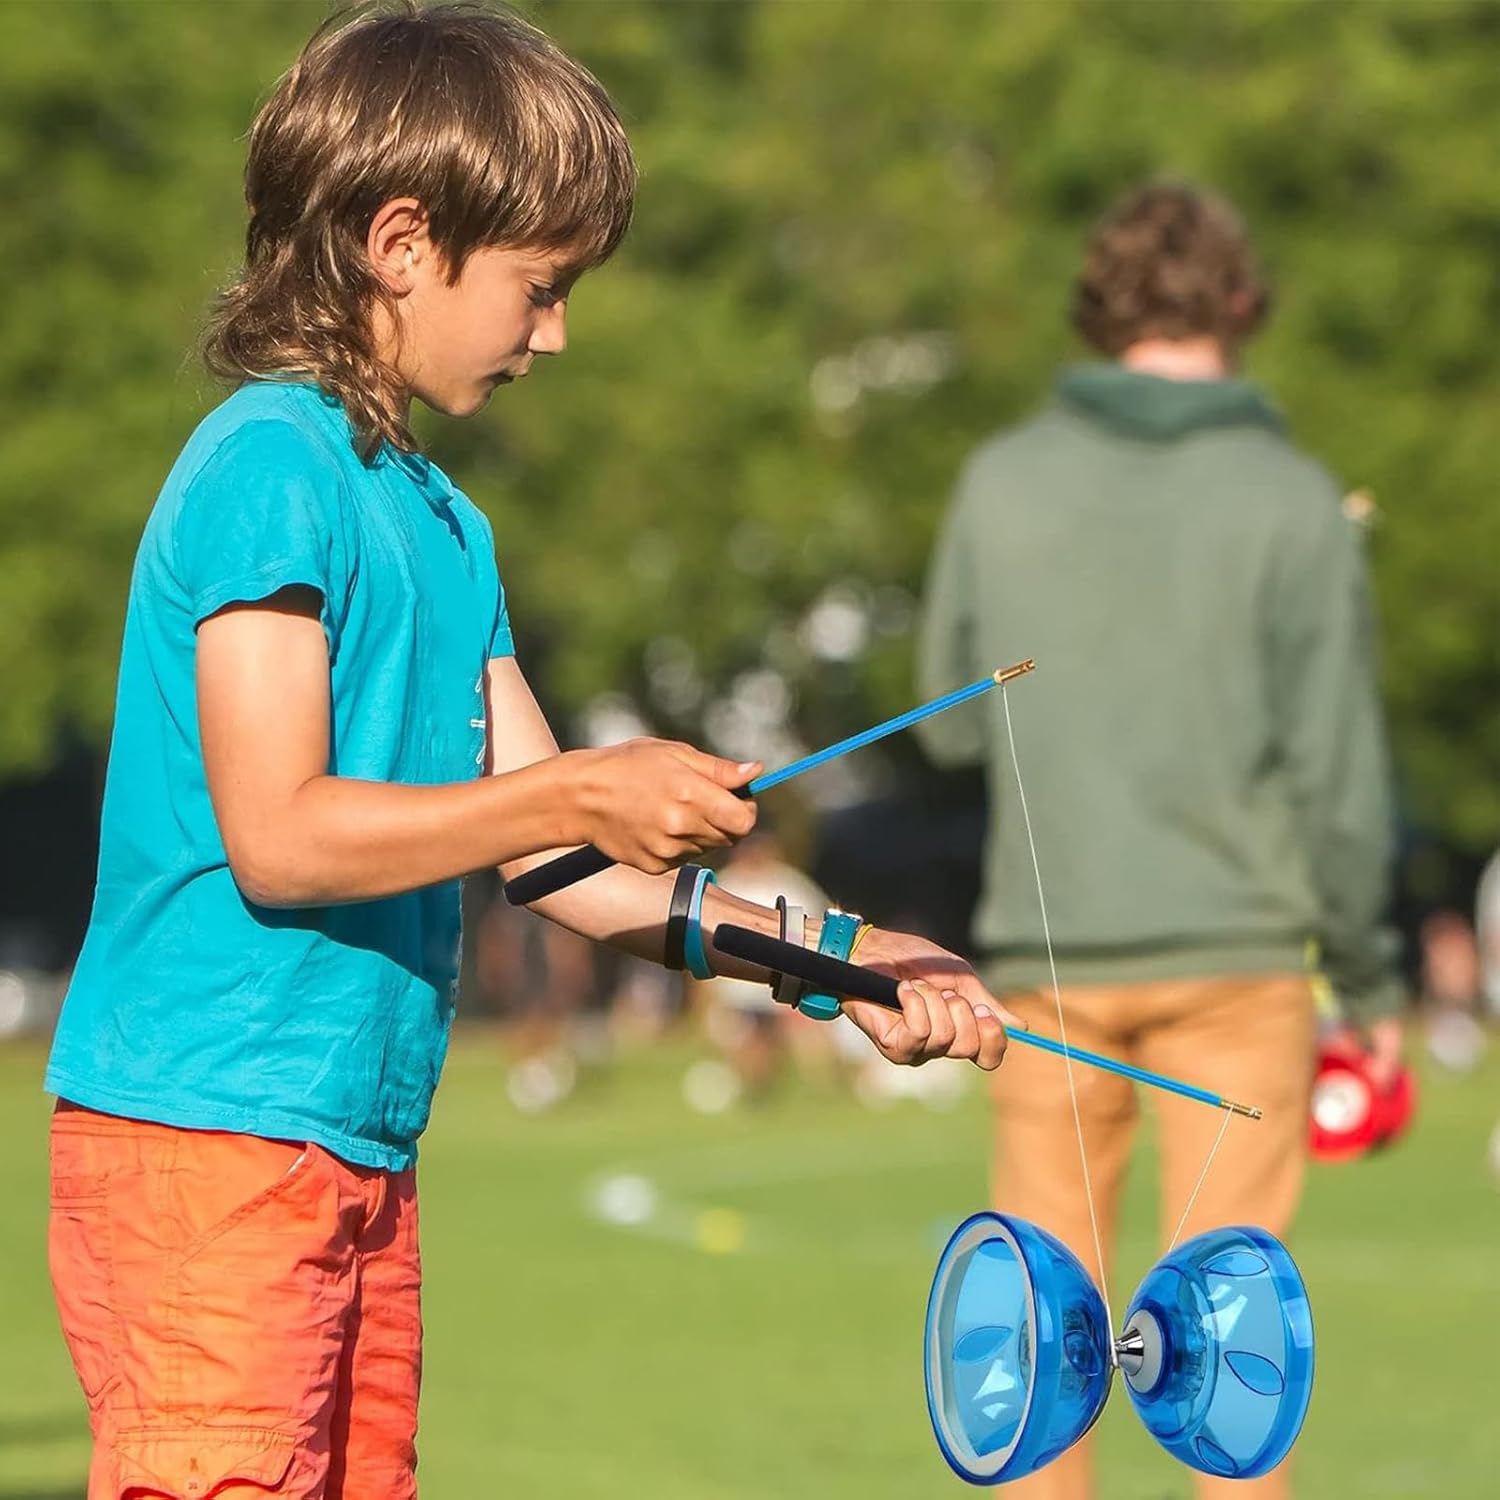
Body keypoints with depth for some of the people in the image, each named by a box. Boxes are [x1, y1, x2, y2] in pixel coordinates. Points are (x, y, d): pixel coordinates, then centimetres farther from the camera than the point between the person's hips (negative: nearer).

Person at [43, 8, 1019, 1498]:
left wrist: (824, 953, 12)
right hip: (211, 1146, -9)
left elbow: (547, 853, 17)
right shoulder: (270, 468, -11)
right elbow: (276, 835, -18)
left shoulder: (442, 520, 18)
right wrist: (579, 792, -18)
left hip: (361, 1149, 10)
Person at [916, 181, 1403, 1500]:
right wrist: (1371, 979, 3)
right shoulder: (1290, 503, -6)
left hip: (1050, 953, 2)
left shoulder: (1003, 483, 2)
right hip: (1234, 950, -2)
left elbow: (951, 719, 9)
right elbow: (1335, 771, -6)